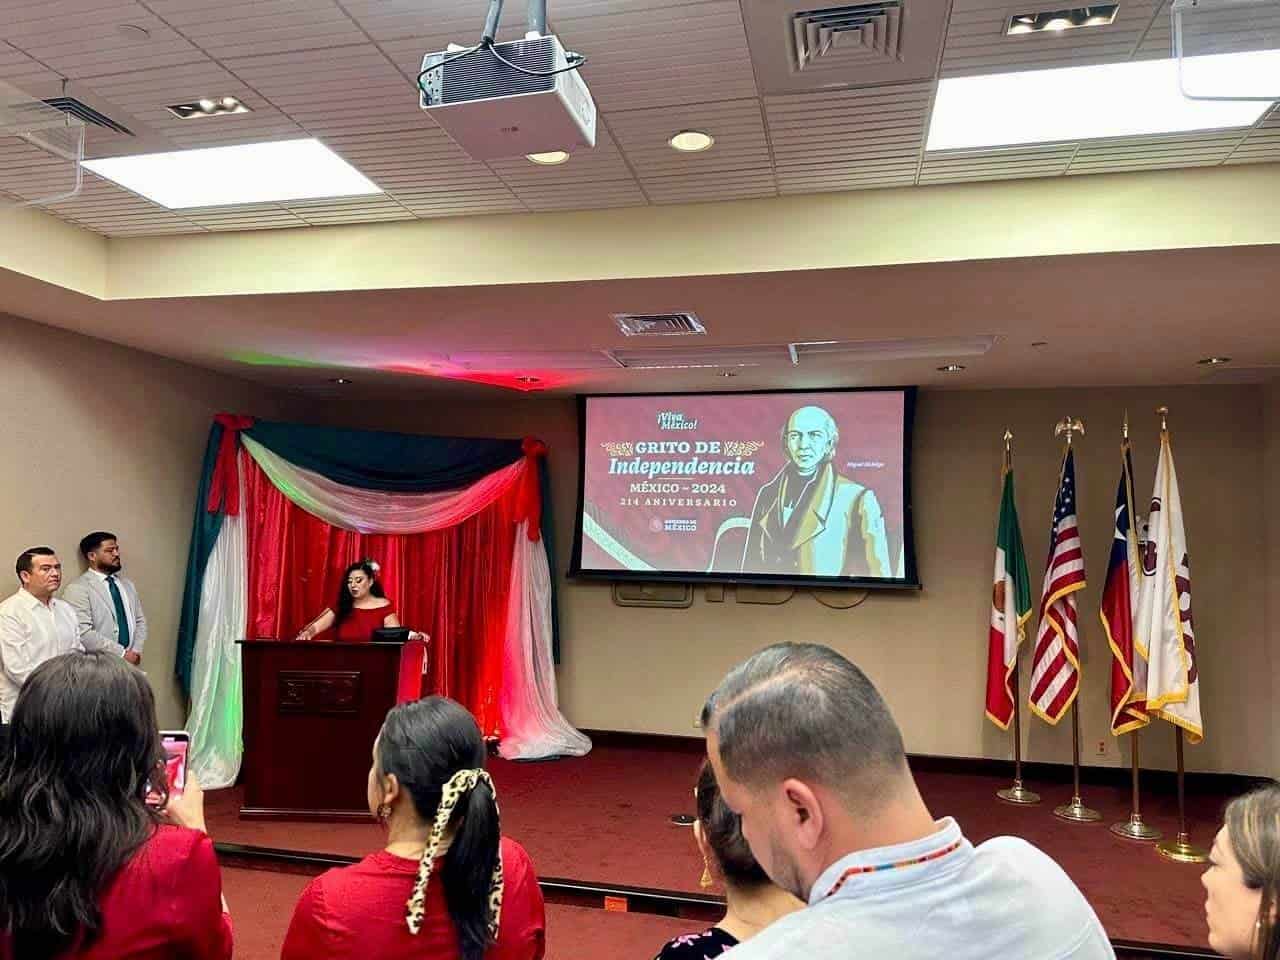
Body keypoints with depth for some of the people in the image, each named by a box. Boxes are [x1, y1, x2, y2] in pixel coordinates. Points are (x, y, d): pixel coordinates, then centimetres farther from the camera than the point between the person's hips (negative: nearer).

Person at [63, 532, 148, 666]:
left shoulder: (128, 584, 12)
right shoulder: (77, 588, -10)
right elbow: (84, 633, -18)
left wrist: (136, 651, -3)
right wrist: (121, 653, -16)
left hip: (129, 664, 6)